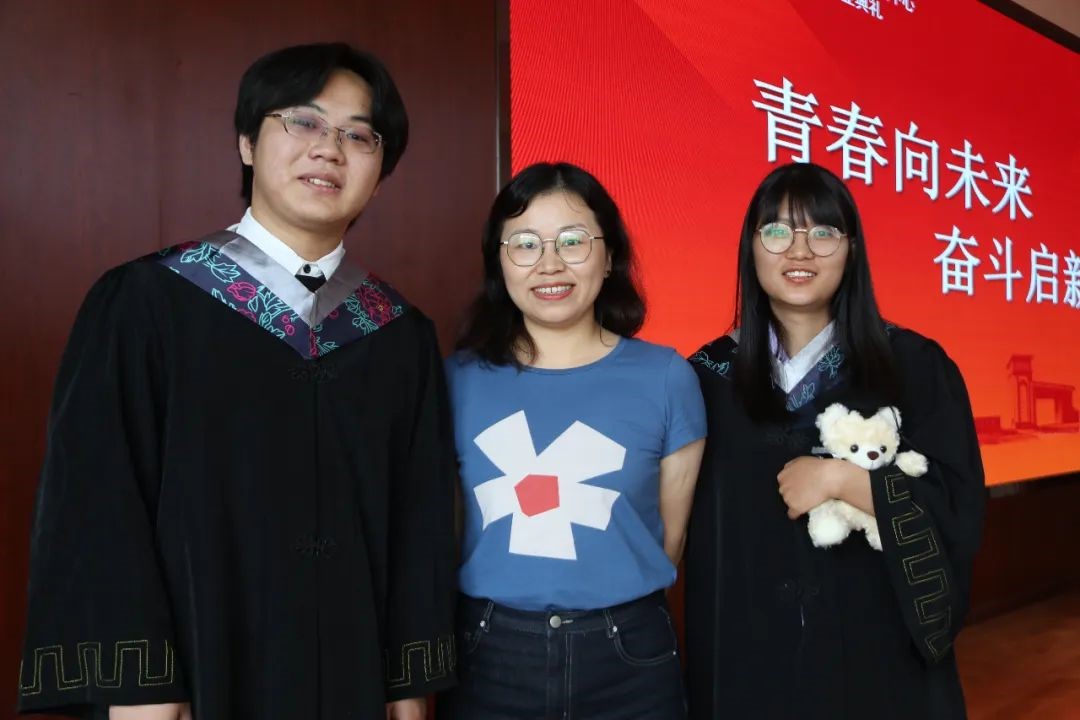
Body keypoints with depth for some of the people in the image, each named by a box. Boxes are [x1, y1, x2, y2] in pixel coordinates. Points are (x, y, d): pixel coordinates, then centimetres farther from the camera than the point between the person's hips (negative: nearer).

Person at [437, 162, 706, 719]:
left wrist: (617, 614, 9)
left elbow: (671, 536, 3)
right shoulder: (458, 378, -2)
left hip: (628, 661, 0)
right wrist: (510, 616, 8)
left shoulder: (665, 376, -4)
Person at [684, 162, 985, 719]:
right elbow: (697, 528, 3)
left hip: (875, 652, -1)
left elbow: (959, 510, -9)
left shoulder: (914, 365, -3)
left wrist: (841, 478, -17)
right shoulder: (710, 374, 0)